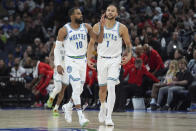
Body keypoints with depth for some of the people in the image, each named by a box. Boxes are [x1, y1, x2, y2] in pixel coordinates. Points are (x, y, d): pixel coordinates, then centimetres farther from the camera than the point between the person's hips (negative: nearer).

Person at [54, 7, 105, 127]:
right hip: (71, 61, -5)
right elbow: (57, 48, -3)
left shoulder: (86, 27, 1)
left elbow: (99, 40, 0)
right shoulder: (64, 30, -10)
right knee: (77, 88, -15)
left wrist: (102, 27, -15)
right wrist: (58, 64, -10)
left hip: (82, 61, 5)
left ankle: (68, 107, 36)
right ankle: (81, 116, -12)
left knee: (80, 89, 11)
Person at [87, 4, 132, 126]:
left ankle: (109, 117, -18)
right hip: (102, 60, 3)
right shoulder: (97, 26, 1)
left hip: (115, 60, -2)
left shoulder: (122, 28, -4)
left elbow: (128, 44, 6)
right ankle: (103, 106, 43)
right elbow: (91, 43, 10)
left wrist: (129, 55, -12)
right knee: (103, 88, 13)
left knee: (111, 86, -18)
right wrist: (88, 59, 3)